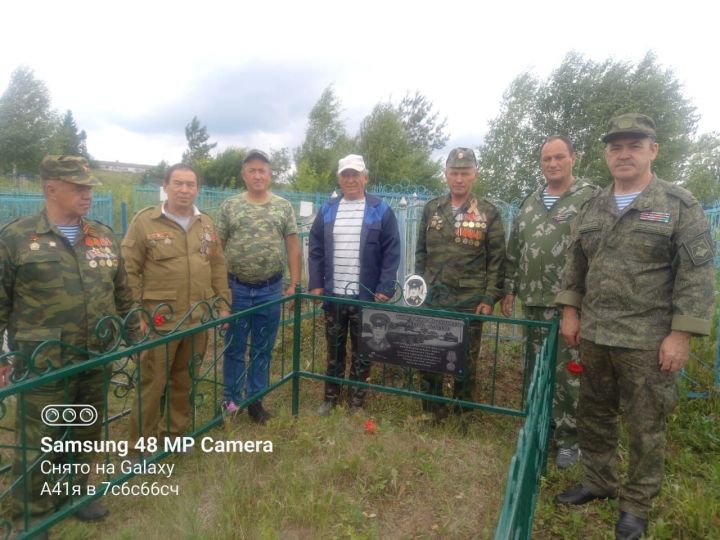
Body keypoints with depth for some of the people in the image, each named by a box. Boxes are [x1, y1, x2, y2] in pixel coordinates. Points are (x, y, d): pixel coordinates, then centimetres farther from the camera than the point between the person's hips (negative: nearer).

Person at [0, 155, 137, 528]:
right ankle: (32, 514, 31)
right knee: (38, 444, 9)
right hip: (43, 367, -4)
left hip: (97, 363, 4)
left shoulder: (103, 236, 7)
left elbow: (122, 294, 14)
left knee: (86, 435, 19)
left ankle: (75, 490, 42)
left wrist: (130, 337, 14)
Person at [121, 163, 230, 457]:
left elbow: (217, 266, 15)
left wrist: (223, 304, 11)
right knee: (152, 382, 4)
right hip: (160, 320, -5)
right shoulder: (145, 220, -6)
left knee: (184, 380, 17)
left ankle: (175, 430, 36)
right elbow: (129, 270, -6)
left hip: (198, 319, 5)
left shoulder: (206, 223, 10)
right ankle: (139, 443, 21)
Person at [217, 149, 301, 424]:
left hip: (270, 290, 1)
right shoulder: (229, 206, 1)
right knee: (234, 347, 10)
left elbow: (293, 246, 3)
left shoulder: (283, 207, 3)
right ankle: (230, 400, 26)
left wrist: (293, 284, -2)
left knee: (263, 349, 11)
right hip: (236, 289, 0)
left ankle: (255, 400, 26)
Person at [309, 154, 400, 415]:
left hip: (366, 296, -2)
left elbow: (392, 253, -7)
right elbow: (316, 250, 7)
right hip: (333, 294, 3)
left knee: (361, 352, 11)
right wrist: (315, 283, -1)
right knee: (334, 350, 15)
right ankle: (331, 397, 31)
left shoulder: (381, 211, -3)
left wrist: (385, 288, -14)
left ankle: (357, 402, 26)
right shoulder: (327, 210, 6)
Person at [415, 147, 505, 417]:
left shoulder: (488, 212, -1)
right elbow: (421, 253, 11)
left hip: (470, 301, -2)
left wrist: (489, 298, -7)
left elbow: (496, 260, -2)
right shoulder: (431, 208, 7)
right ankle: (431, 412, 27)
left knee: (466, 360, 10)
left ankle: (461, 413, 28)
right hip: (433, 299, 3)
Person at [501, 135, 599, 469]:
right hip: (534, 301, 6)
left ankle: (568, 438, 17)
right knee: (534, 369, 14)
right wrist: (509, 289, 13)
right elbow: (514, 250, 16)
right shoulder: (530, 203, 14)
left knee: (567, 373, 0)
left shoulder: (591, 198, -3)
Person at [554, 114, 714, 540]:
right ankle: (599, 482, 36)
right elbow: (576, 265, 14)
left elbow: (697, 275, -9)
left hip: (648, 341, -5)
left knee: (646, 425, 8)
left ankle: (637, 503, 27)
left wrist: (681, 334, -14)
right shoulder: (593, 208, 9)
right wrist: (570, 311, 7)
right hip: (594, 335, 5)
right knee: (594, 414, 16)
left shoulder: (680, 205, -5)